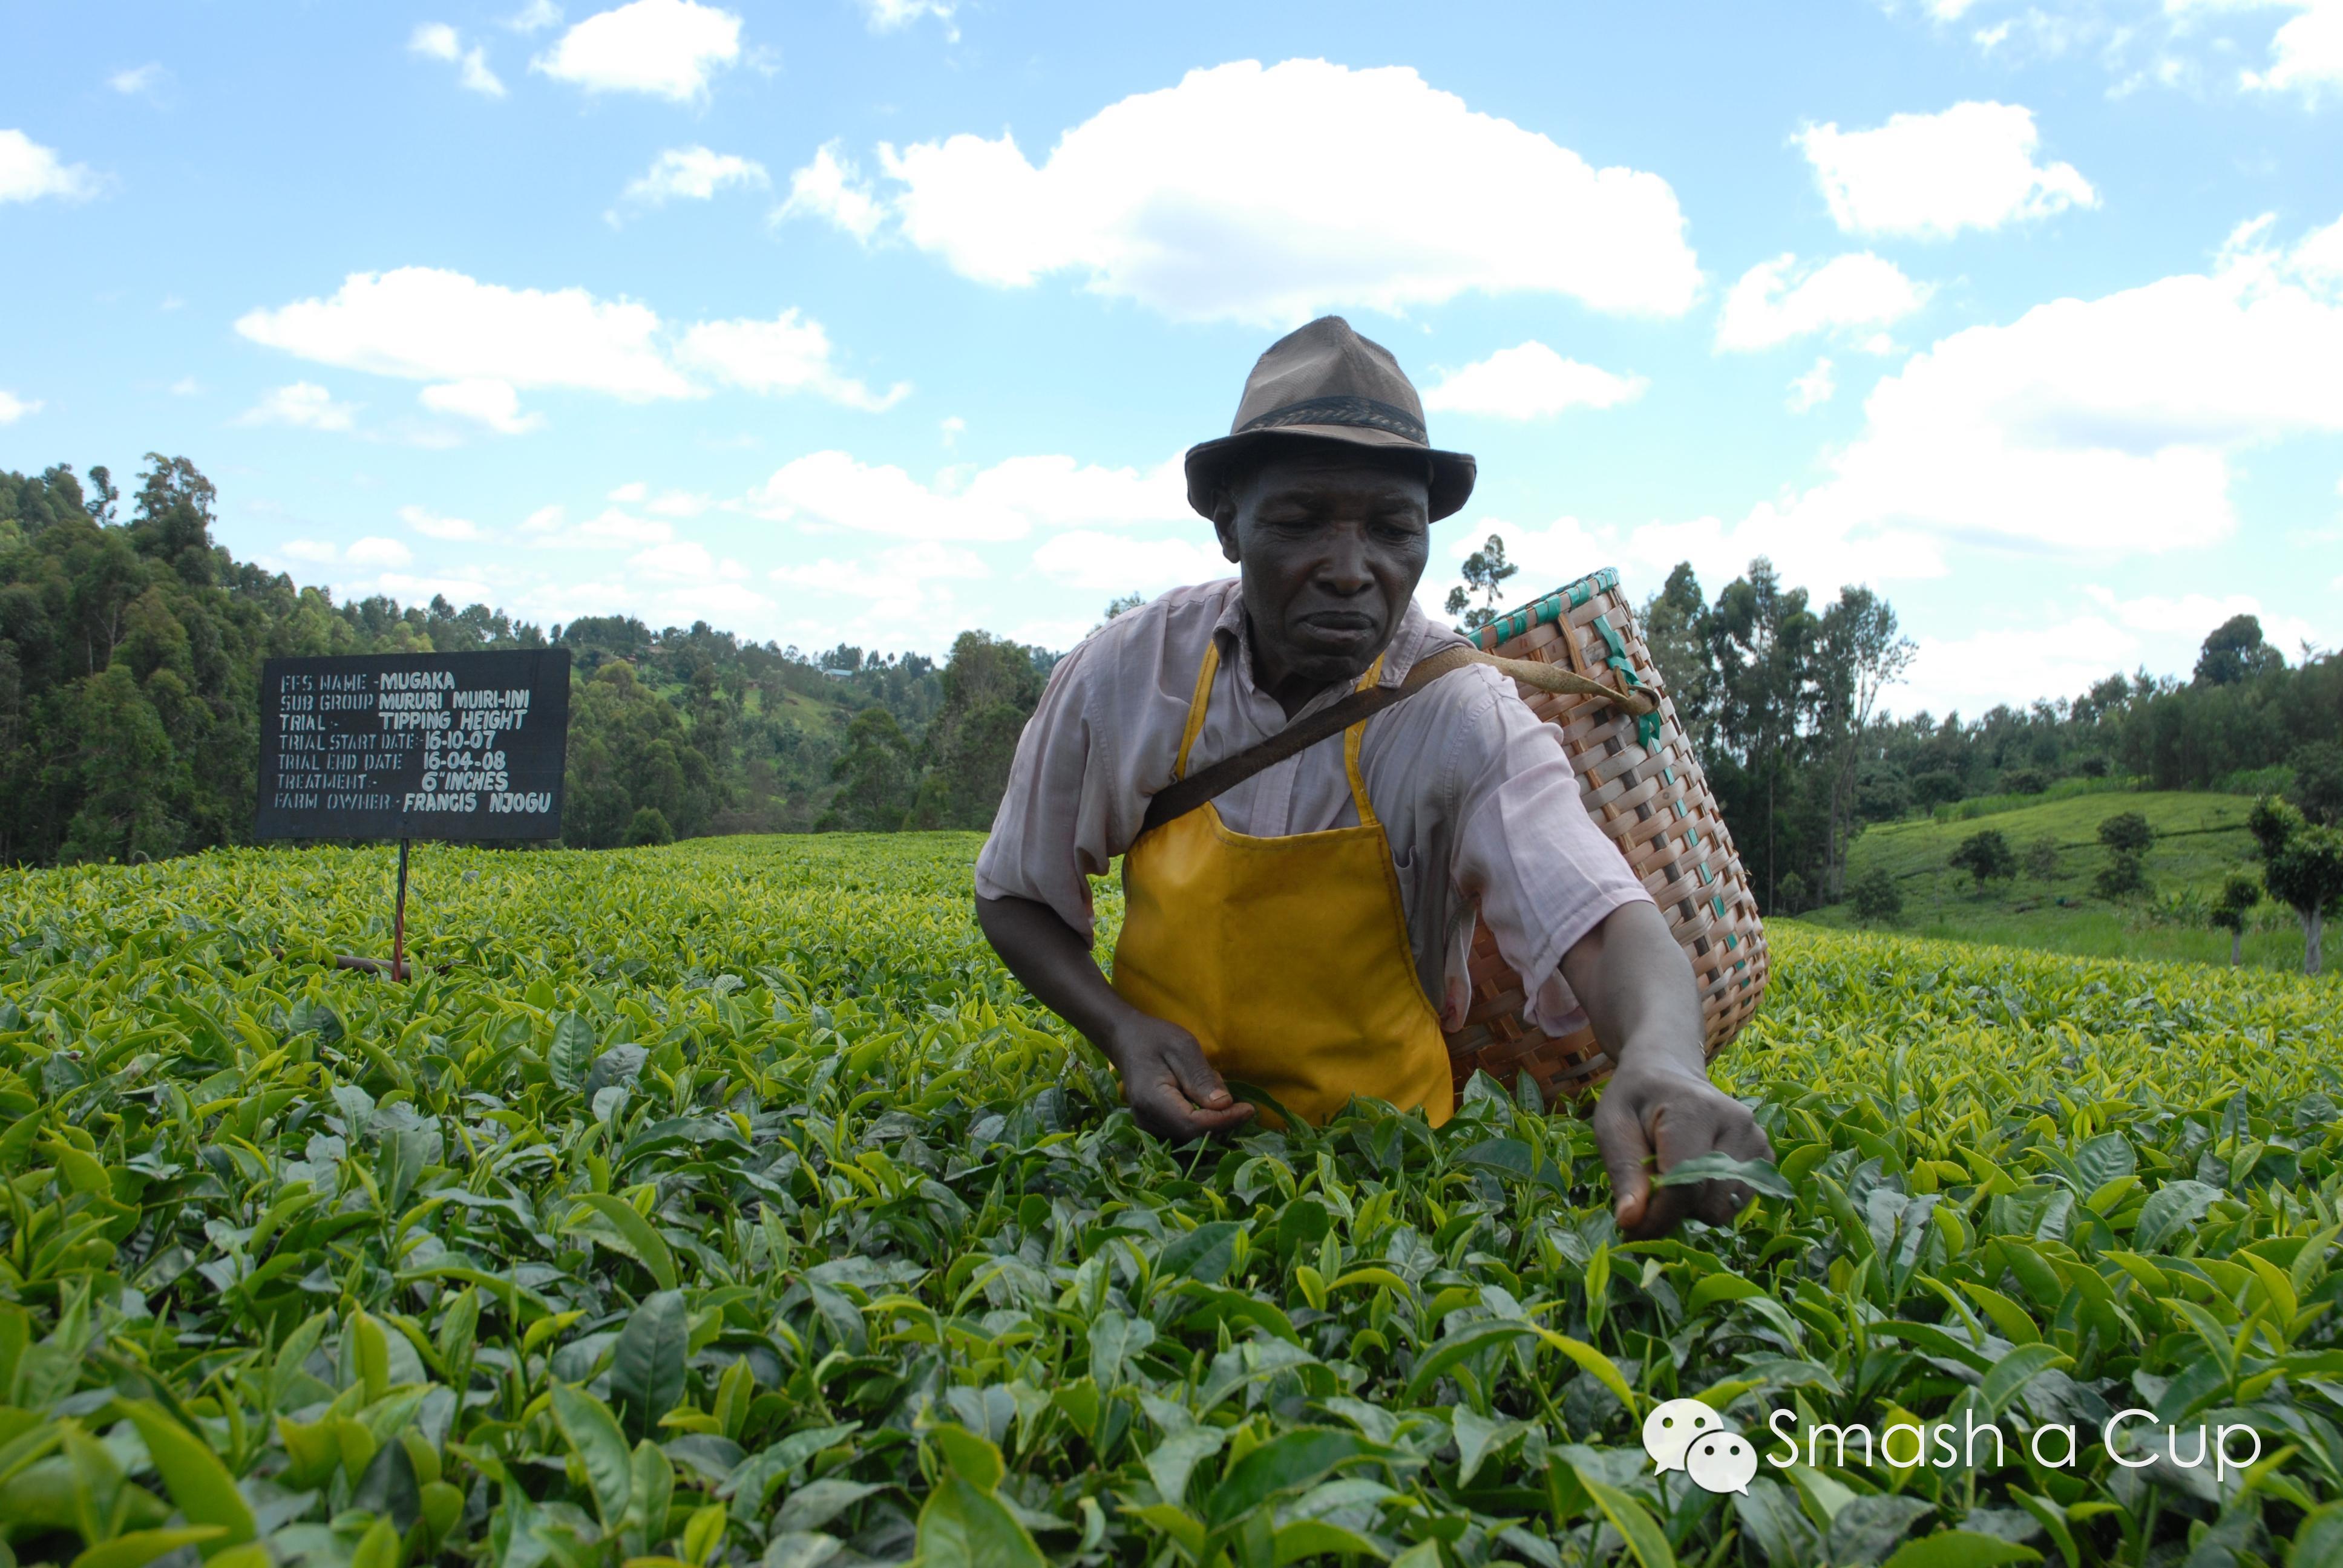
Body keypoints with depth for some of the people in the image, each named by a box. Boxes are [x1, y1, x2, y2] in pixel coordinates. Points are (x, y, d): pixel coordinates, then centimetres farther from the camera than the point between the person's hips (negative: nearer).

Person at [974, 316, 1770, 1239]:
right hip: (1168, 1126, 1)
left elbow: (1604, 926, -29)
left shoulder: (1463, 721, -15)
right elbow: (1017, 897, 4)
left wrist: (1664, 1063, -52)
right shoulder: (1123, 679, -9)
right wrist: (1122, 1031, -14)